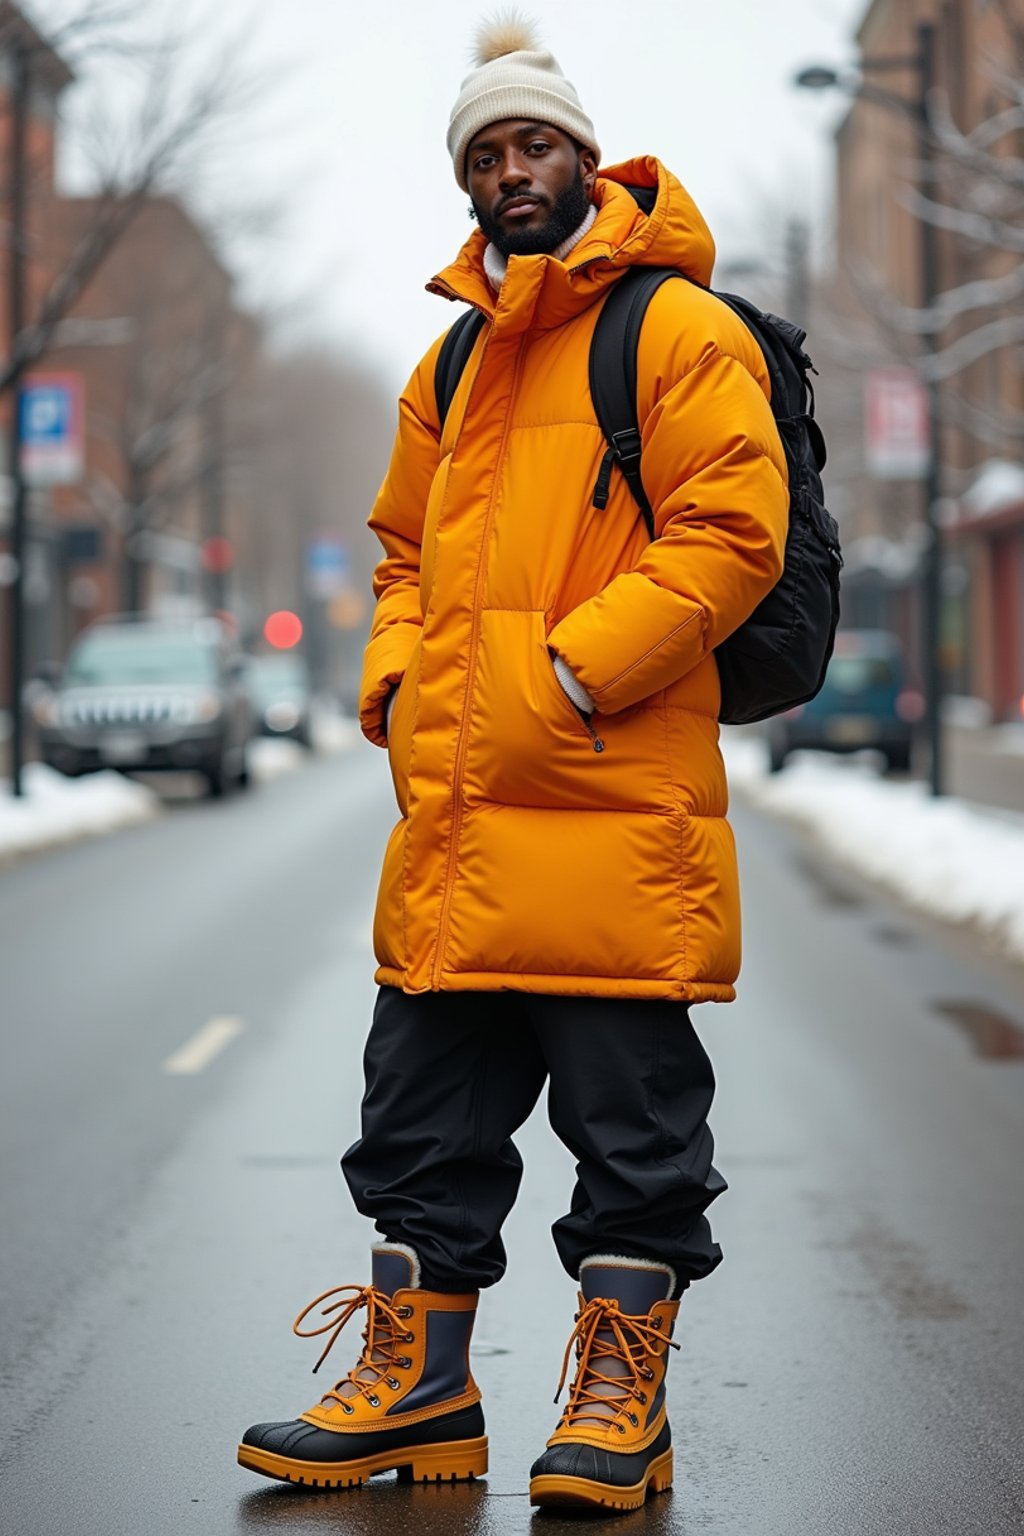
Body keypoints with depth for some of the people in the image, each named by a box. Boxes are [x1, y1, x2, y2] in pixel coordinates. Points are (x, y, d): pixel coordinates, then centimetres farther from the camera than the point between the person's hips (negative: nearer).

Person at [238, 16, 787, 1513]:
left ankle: (621, 1392, 13)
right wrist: (395, 676, 9)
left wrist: (574, 669, -17)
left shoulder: (675, 327, -1)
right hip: (453, 803, 7)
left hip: (615, 803, -7)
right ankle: (417, 1379, 22)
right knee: (425, 1106, 11)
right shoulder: (454, 359, 20)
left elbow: (731, 527, -11)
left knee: (630, 1107, 1)